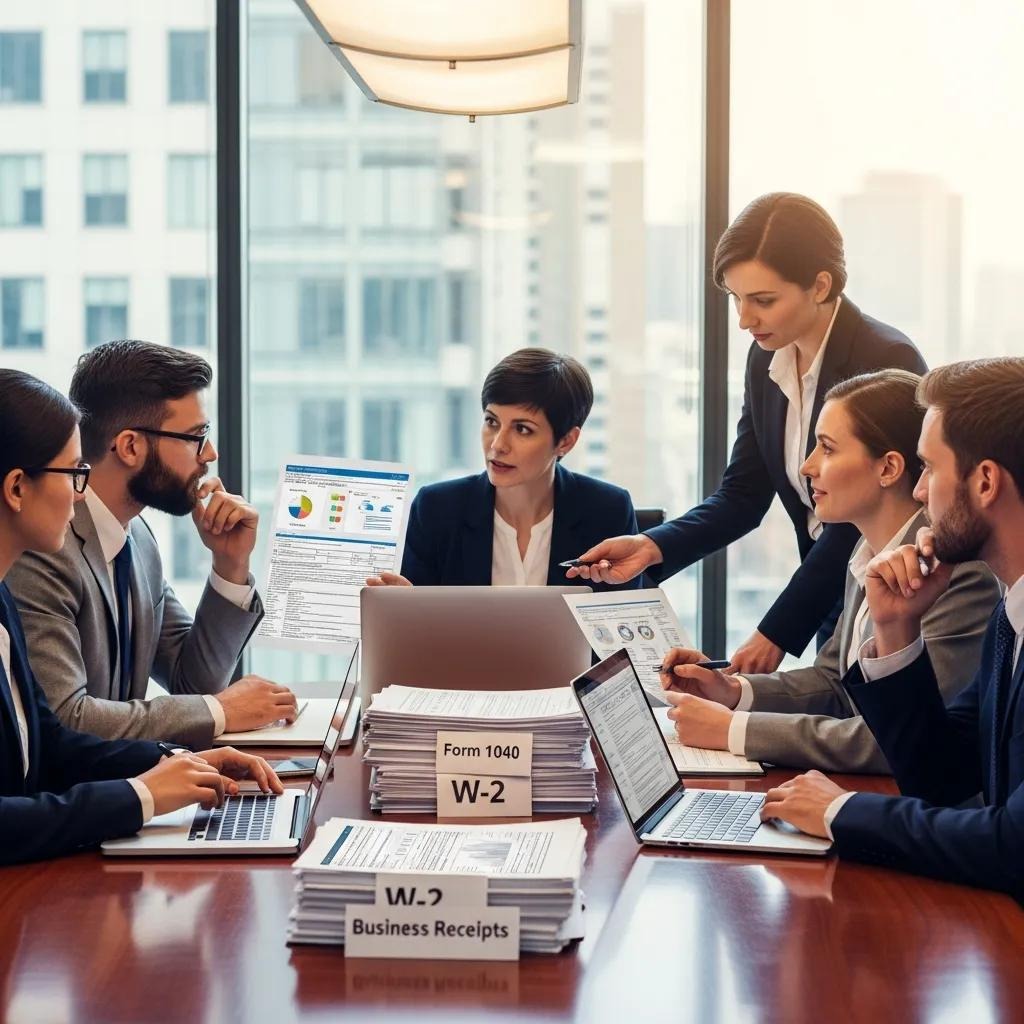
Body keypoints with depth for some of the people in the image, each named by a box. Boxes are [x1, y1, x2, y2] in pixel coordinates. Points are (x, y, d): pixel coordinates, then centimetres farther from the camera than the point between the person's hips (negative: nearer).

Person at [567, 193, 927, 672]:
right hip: (836, 602, 6)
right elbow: (743, 495, 3)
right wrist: (652, 547, -13)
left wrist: (777, 634, -21)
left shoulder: (887, 362, -20)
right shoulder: (767, 361, 1)